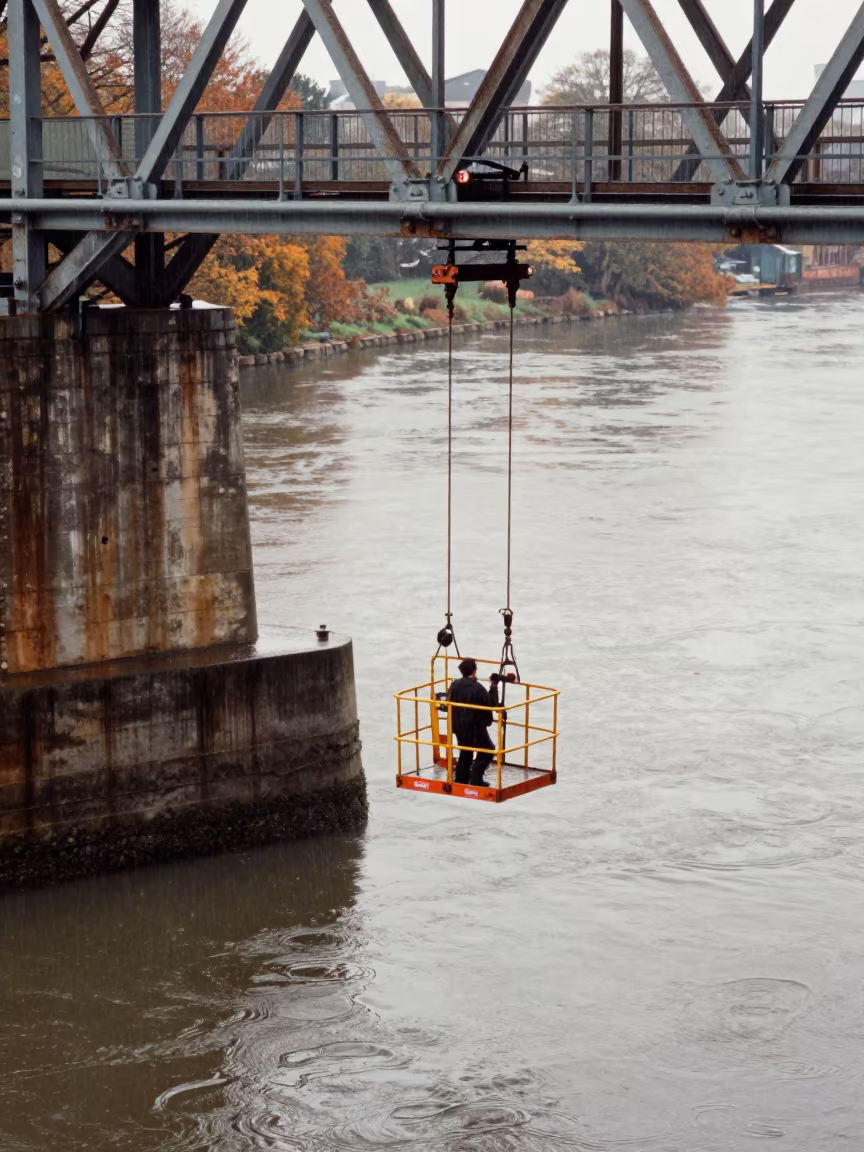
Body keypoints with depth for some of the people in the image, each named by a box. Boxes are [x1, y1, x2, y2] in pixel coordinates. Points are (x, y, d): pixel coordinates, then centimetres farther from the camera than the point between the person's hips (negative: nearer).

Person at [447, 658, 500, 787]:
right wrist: (494, 687, -7)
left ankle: (461, 780, 21)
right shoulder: (477, 688, -21)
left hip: (459, 726, 6)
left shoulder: (455, 685, -3)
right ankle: (476, 780, -1)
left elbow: (449, 703, 6)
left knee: (465, 753, 21)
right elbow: (492, 704, -14)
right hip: (475, 726, -6)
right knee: (487, 751, 7)